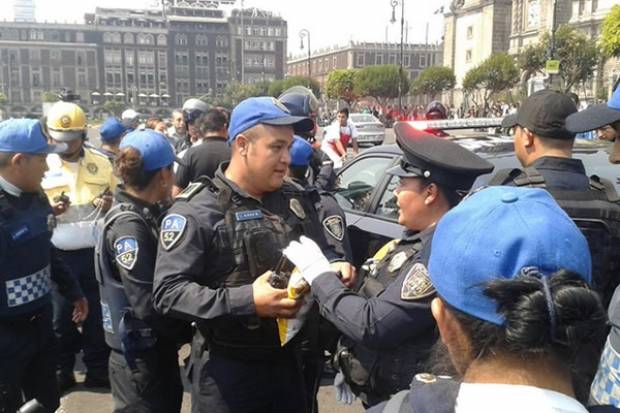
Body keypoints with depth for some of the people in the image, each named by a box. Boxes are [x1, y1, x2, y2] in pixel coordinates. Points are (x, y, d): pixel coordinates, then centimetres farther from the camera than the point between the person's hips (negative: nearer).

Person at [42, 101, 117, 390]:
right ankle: (61, 372, 27)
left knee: (97, 314, 10)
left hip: (96, 253, 1)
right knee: (60, 317, 9)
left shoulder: (102, 164, 4)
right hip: (57, 255, -1)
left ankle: (98, 371, 25)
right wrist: (48, 209, -16)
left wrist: (111, 204, -10)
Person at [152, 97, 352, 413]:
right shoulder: (197, 210, -15)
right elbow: (167, 292, -20)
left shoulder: (296, 199, 3)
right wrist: (246, 301, -28)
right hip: (226, 368, -5)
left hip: (286, 358, 5)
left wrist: (334, 264, -6)